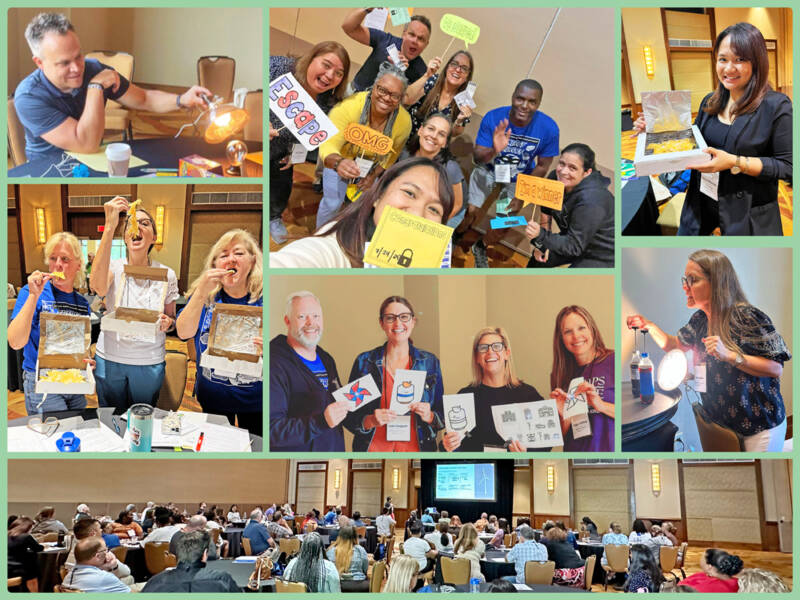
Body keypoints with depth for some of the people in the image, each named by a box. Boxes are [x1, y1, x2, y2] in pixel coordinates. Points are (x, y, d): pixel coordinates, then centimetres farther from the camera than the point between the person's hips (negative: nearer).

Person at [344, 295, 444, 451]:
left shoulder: (430, 362, 3)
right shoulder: (364, 361, 0)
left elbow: (442, 414, 7)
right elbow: (349, 417, 0)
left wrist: (430, 417, -13)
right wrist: (370, 421, -18)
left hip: (415, 449, 1)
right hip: (375, 449, -1)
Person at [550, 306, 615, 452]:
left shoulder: (612, 361, -2)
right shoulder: (560, 374, 11)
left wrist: (601, 405, -12)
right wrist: (565, 417, -3)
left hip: (610, 450, -3)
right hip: (575, 452, 3)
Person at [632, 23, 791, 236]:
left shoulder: (776, 106, -15)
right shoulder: (710, 102, 6)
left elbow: (787, 166, -16)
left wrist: (734, 162, -26)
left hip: (748, 214, -6)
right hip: (703, 202, 6)